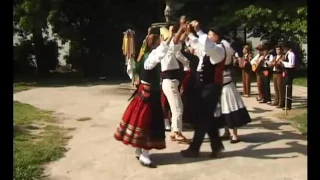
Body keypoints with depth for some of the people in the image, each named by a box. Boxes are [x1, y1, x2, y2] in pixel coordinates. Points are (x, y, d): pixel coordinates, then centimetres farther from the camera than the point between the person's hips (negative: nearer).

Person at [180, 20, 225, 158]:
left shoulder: (218, 49, -12)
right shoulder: (207, 50, 15)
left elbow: (208, 45, -34)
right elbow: (197, 44, 29)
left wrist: (198, 30, -30)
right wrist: (189, 33, 14)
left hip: (211, 88, -9)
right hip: (203, 86, 9)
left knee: (203, 117, -3)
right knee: (206, 116, 14)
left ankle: (194, 149, 6)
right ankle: (217, 144, 26)